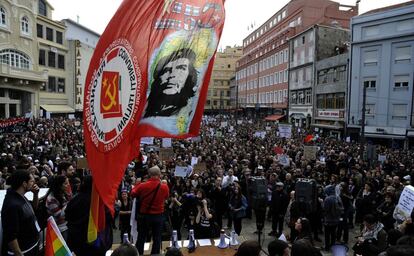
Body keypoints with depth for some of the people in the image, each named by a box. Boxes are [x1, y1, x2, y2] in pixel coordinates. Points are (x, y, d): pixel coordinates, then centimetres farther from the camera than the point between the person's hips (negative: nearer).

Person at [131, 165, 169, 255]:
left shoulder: (142, 185, -15)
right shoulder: (164, 186, -13)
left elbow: (133, 194, 3)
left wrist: (138, 184, 17)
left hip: (144, 215, 0)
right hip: (158, 216, 0)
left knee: (141, 238, 14)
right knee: (157, 238, 11)